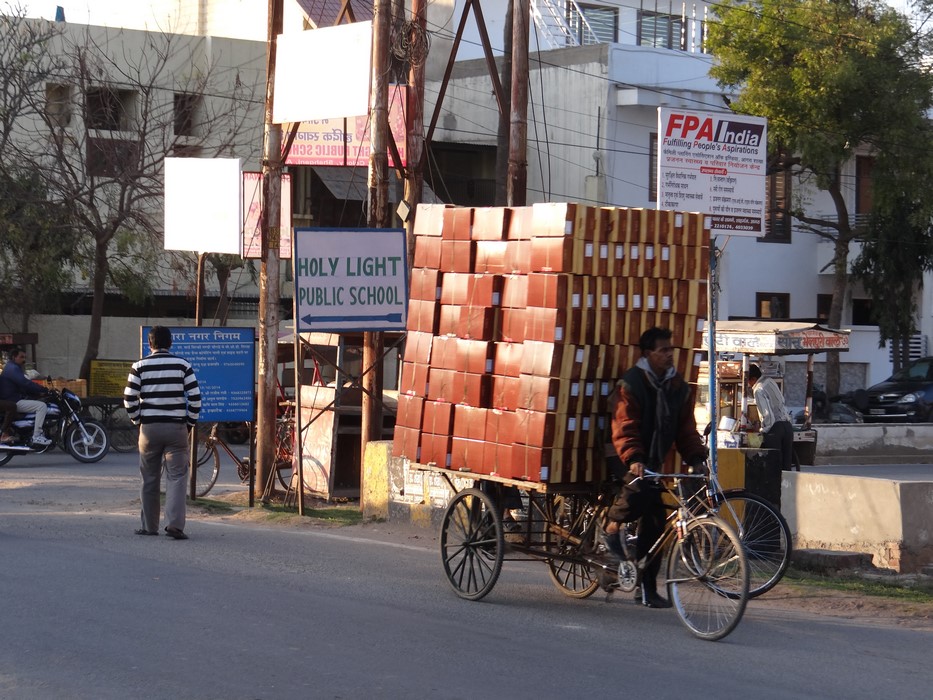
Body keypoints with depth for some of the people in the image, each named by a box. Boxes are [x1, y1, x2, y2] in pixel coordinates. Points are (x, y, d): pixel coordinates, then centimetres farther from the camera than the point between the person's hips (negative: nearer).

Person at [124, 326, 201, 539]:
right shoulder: (182, 365, 1)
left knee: (149, 479, 11)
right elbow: (195, 396, -3)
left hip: (149, 427, 1)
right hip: (176, 427, -1)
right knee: (177, 477, -1)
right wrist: (191, 421, 8)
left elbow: (129, 398, -4)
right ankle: (175, 524, -15)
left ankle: (149, 526, 16)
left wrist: (137, 420, 11)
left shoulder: (140, 366, 0)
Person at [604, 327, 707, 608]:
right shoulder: (630, 384, -5)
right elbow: (625, 427, -15)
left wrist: (696, 458, -3)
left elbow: (686, 428, 13)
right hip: (634, 464, -5)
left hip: (658, 463, 5)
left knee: (654, 525, 1)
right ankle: (613, 522, -5)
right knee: (638, 492, -35)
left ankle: (647, 588, 8)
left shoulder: (678, 387, 12)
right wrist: (632, 459, -30)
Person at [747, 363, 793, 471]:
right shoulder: (770, 381, 13)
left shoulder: (759, 390, -11)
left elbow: (768, 414, -18)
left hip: (774, 427, -8)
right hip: (787, 425, 8)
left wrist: (764, 429, -4)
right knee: (785, 465, 7)